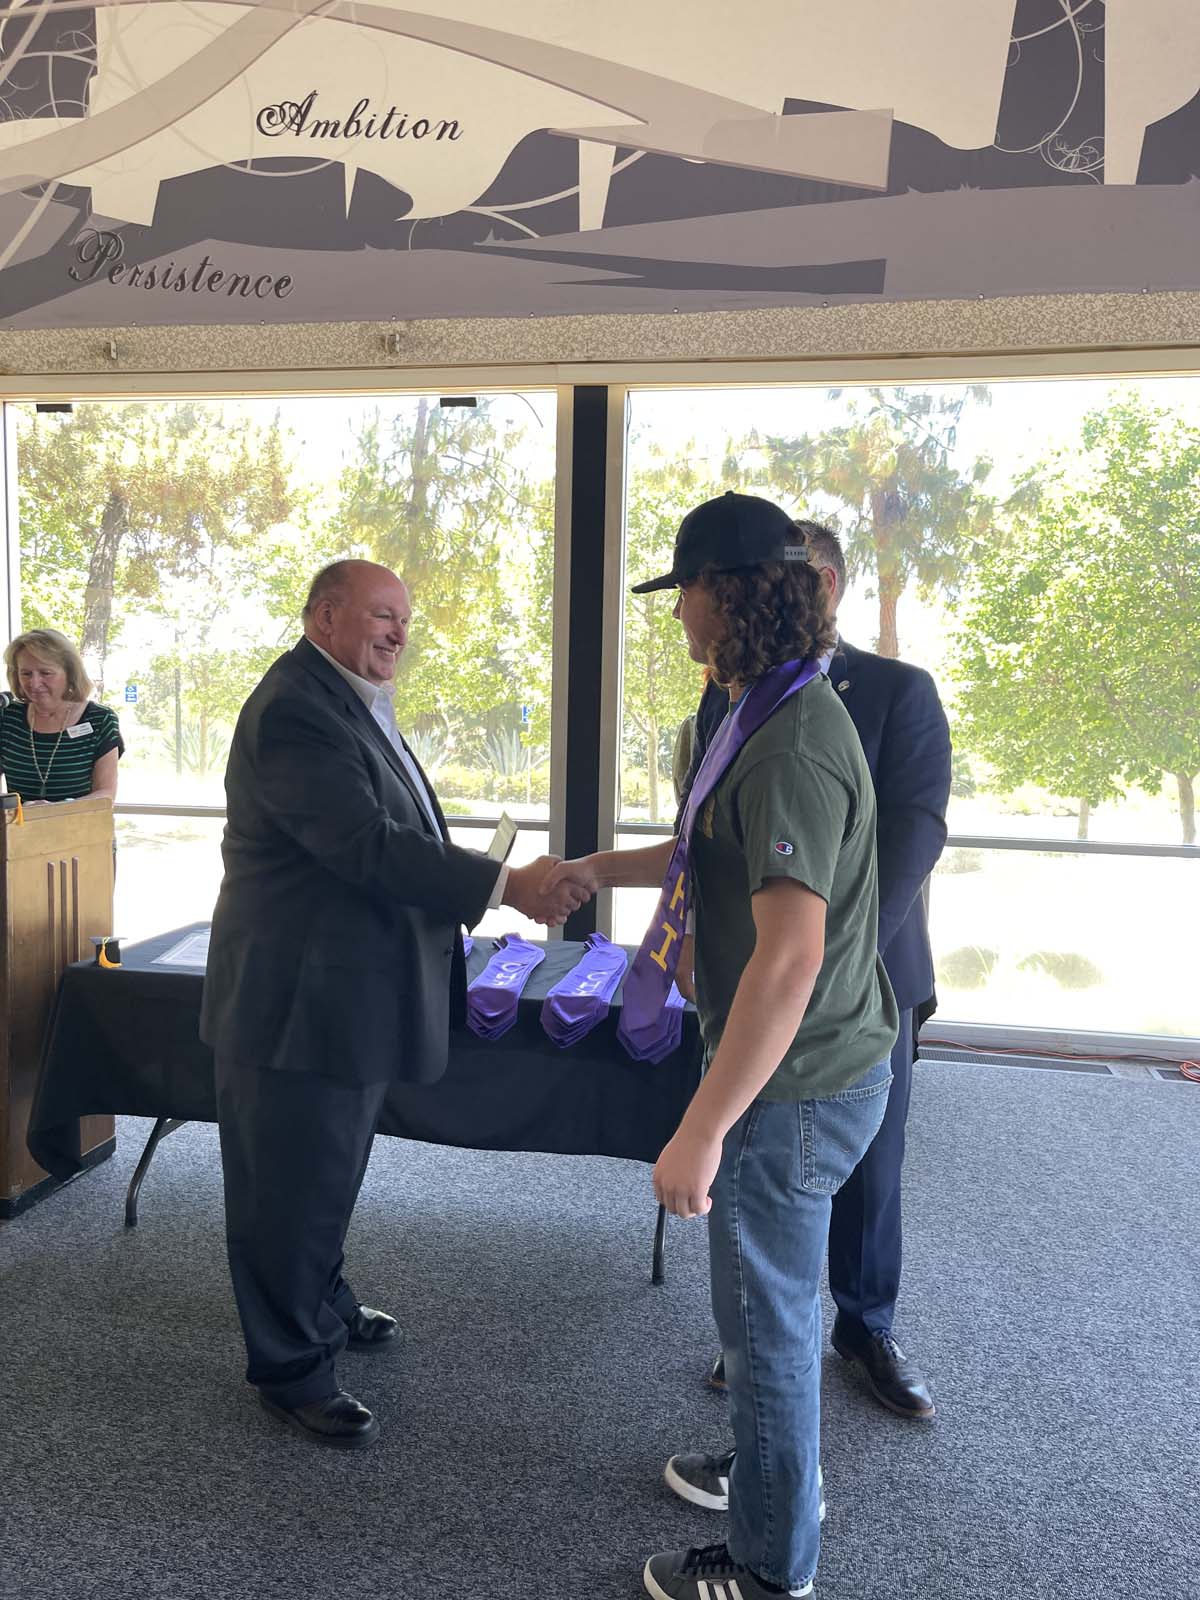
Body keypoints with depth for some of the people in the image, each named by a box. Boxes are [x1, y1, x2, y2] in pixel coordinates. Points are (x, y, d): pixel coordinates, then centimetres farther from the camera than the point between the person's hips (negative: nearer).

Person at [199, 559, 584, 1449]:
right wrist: (506, 886, -30)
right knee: (293, 1185, 5)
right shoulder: (295, 711, -22)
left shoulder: (353, 703, 14)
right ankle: (292, 1370, 21)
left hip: (348, 993, 11)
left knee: (329, 1173, 25)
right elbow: (369, 845, -29)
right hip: (300, 999, -11)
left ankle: (321, 1304, 45)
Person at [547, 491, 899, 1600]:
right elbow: (724, 850, 21)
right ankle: (774, 1467, 50)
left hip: (793, 1088, -10)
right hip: (811, 1065, 10)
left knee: (768, 1318, 9)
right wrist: (602, 869, 27)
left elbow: (788, 957, -32)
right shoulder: (780, 712, 6)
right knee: (775, 1298, 27)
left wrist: (703, 1129, -29)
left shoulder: (792, 744, -27)